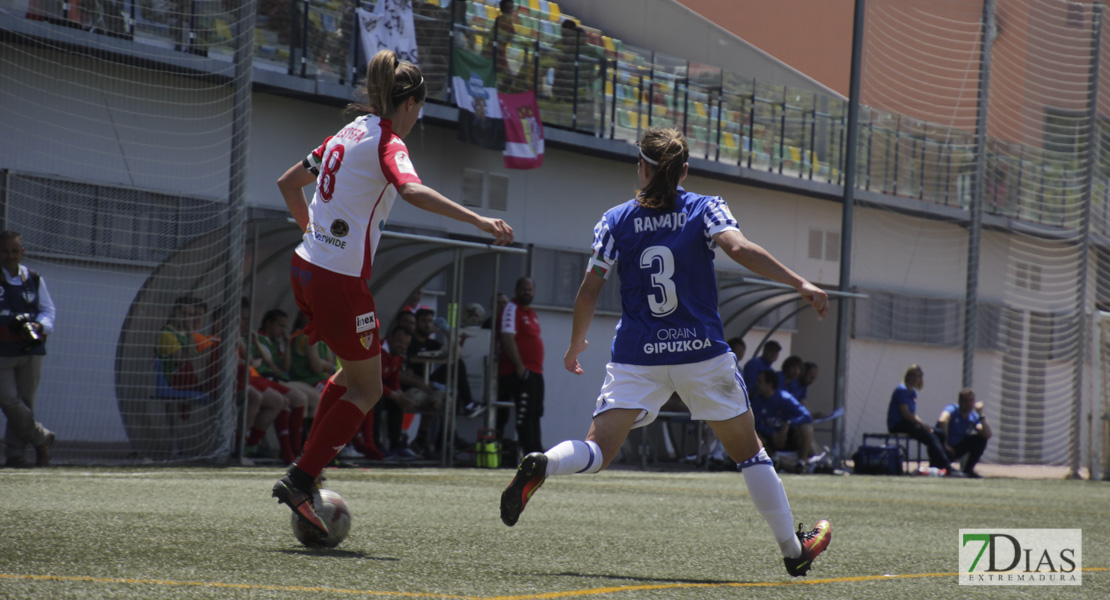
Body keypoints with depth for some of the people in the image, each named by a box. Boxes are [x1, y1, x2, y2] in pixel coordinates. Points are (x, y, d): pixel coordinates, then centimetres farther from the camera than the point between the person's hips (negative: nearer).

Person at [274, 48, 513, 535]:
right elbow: (412, 191, -32)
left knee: (353, 373, 23)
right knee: (367, 390, 3)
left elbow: (288, 182, 23)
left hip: (307, 267, 9)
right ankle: (299, 480, -3)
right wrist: (479, 220, -37)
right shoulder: (386, 143, -11)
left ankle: (305, 471, 19)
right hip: (340, 279, -9)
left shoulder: (350, 132, 14)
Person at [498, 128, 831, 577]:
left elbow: (589, 291, 4)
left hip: (637, 356, 1)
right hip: (703, 354, -1)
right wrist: (800, 284, -16)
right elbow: (739, 249, -18)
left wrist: (576, 345, 19)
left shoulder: (615, 221, 4)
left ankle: (540, 466, -36)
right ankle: (793, 550, 19)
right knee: (748, 450, 14)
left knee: (598, 450, -3)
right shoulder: (705, 210, 1)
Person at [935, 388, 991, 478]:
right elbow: (942, 420, -41)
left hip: (956, 449, 6)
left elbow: (987, 435, -15)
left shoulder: (973, 417, -1)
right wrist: (945, 443, -38)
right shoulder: (952, 409, -17)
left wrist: (980, 414, -19)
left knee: (981, 439, -7)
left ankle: (968, 470, 0)